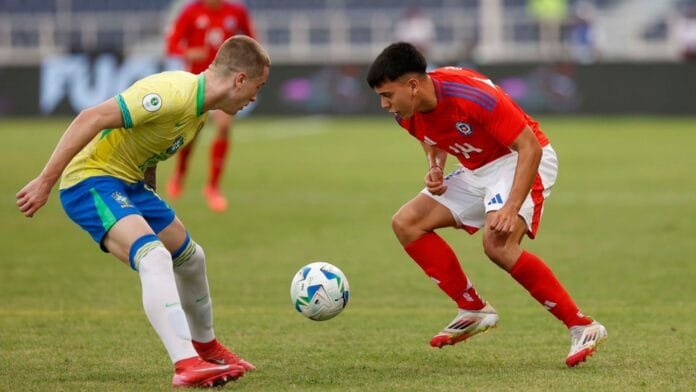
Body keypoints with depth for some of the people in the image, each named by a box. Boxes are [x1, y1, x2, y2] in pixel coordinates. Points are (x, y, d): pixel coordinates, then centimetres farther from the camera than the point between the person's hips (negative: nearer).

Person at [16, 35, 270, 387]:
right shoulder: (174, 93, -24)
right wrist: (46, 181, -28)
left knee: (190, 257, 20)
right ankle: (186, 365, -35)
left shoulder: (200, 110, 7)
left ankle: (204, 345, 44)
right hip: (91, 182, -10)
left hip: (130, 184, 10)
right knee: (155, 257, -29)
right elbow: (91, 119, -29)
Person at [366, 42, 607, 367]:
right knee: (406, 223, -1)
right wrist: (435, 169, -6)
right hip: (479, 171, 9)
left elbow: (530, 147, -29)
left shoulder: (471, 95, -31)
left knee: (498, 244, -31)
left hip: (521, 162, -9)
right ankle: (473, 310, 5)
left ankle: (582, 327, -23)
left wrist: (512, 208, -38)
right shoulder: (407, 113, -7)